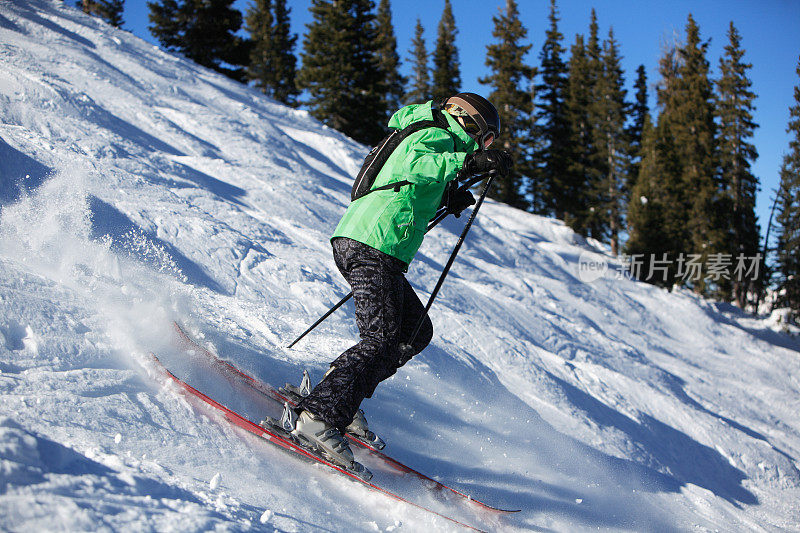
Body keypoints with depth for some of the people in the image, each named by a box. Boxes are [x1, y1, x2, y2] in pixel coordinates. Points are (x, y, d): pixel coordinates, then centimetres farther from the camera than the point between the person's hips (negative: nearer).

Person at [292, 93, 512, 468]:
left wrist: (447, 201, 21)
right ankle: (319, 416, -23)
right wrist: (468, 163, -28)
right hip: (373, 245, -10)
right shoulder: (437, 135, -1)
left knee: (416, 330, 14)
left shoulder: (438, 141, 30)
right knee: (381, 340, -16)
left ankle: (340, 392, 12)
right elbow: (415, 164, -24)